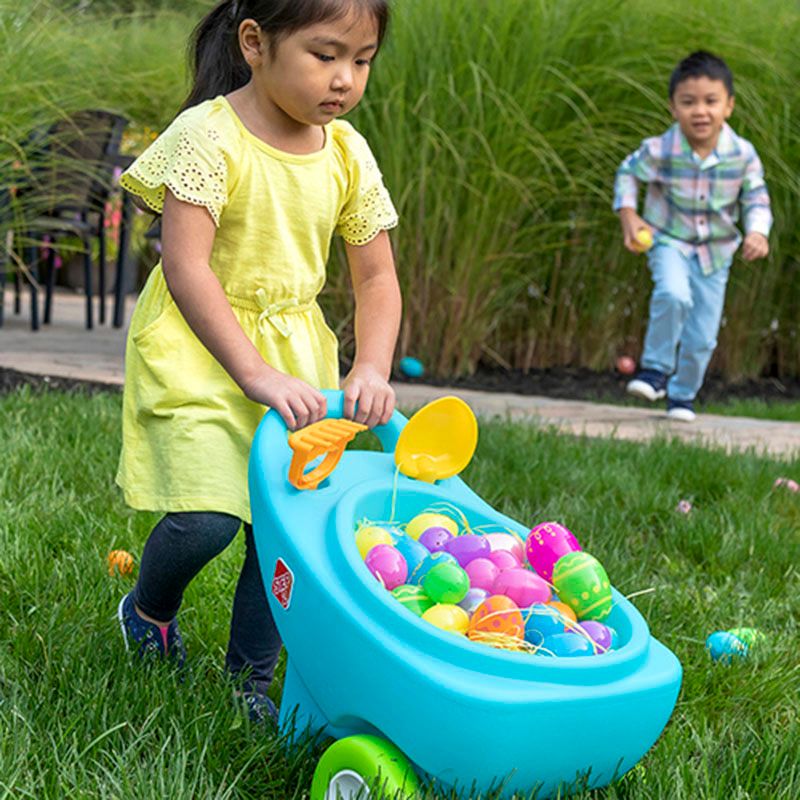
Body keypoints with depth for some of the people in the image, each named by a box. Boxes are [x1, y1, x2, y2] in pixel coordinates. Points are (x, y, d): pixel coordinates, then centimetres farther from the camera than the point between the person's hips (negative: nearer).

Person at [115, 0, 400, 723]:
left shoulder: (348, 155, -1)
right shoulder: (207, 137, -18)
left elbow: (377, 277, 5)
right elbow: (186, 265, -24)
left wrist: (372, 369, -12)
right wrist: (256, 375, -30)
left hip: (295, 354, 6)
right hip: (196, 348, -5)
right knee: (206, 516, -17)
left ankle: (250, 678, 24)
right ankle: (147, 611, 17)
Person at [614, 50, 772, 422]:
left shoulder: (743, 154, -17)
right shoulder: (659, 150, -20)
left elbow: (756, 199, -4)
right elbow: (627, 174, -1)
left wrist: (757, 232, -23)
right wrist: (629, 216, -14)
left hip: (716, 251, 2)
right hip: (669, 240, -2)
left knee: (703, 338, 7)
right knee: (673, 294, -33)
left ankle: (683, 394, 33)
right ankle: (656, 368, -12)